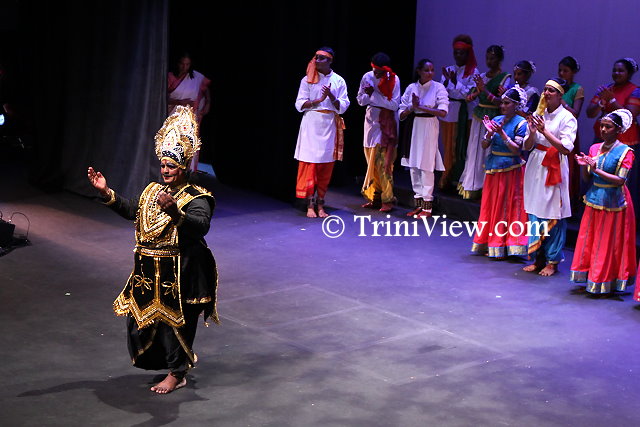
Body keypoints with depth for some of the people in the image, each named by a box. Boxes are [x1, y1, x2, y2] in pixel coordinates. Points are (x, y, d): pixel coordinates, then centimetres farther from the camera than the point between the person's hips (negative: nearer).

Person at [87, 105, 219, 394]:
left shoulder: (195, 198, -16)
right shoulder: (153, 191, 8)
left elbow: (201, 226, -34)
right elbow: (131, 210, 23)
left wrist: (174, 212, -49)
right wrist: (107, 193, 12)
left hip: (180, 273, -8)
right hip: (150, 271, 8)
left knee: (175, 320, 1)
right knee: (140, 316, 16)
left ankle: (177, 374, 17)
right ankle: (174, 358, 37)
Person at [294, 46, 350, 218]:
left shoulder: (339, 81, 6)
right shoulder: (308, 80, 4)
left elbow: (343, 107, 2)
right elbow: (300, 104, -1)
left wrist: (331, 96, -17)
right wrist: (319, 100, -15)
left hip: (329, 126, 2)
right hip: (311, 125, -2)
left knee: (326, 168, 4)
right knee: (309, 164, -6)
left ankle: (320, 205, 12)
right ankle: (310, 205, -1)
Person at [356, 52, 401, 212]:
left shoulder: (393, 79, -8)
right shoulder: (367, 77, 3)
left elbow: (394, 104, -14)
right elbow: (360, 100, 7)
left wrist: (374, 94, -16)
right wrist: (369, 95, -14)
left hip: (387, 122, -4)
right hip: (372, 120, 4)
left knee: (383, 162, -9)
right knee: (372, 161, 6)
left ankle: (387, 199, -4)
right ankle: (374, 197, 13)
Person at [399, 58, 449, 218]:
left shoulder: (438, 88, -4)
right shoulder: (411, 88, 7)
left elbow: (443, 112, -15)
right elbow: (401, 114, 8)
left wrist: (421, 107, -16)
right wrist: (412, 108, -12)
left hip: (429, 128, -4)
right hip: (412, 128, 5)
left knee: (426, 166, -6)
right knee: (413, 166, 7)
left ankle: (427, 206, 1)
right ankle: (418, 203, 17)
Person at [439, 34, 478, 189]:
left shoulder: (473, 72, -3)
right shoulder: (449, 70, 10)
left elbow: (468, 94, -12)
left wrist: (455, 81, -18)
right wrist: (446, 80, -11)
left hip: (464, 114, -4)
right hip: (448, 112, 4)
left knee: (461, 147, -3)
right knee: (448, 146, 7)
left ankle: (461, 180, 3)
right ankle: (447, 178, 14)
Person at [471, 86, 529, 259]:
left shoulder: (520, 123, -8)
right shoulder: (496, 120, 8)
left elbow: (517, 149, -16)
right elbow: (484, 145, 5)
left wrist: (502, 133, -22)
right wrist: (489, 133, -14)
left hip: (510, 171, -6)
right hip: (493, 169, 6)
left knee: (507, 208, -1)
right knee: (491, 205, 9)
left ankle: (503, 246, 3)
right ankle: (491, 245, 18)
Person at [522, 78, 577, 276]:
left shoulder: (567, 118, -5)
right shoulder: (538, 114, 9)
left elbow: (566, 148, -15)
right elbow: (527, 146, 8)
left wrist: (545, 131, -22)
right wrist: (533, 133, -12)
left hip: (554, 168, -5)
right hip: (535, 167, 5)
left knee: (553, 216, -3)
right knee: (535, 213, 8)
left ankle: (552, 261, 7)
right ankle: (537, 258, 17)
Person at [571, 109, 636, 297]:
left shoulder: (625, 151, -10)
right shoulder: (594, 148, 6)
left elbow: (620, 180, -18)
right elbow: (587, 177, 10)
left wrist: (597, 170, -23)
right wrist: (584, 166, -10)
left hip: (613, 201, -6)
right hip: (594, 199, 6)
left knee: (609, 243, 1)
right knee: (589, 240, 9)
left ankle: (608, 283, 12)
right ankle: (592, 280, 19)